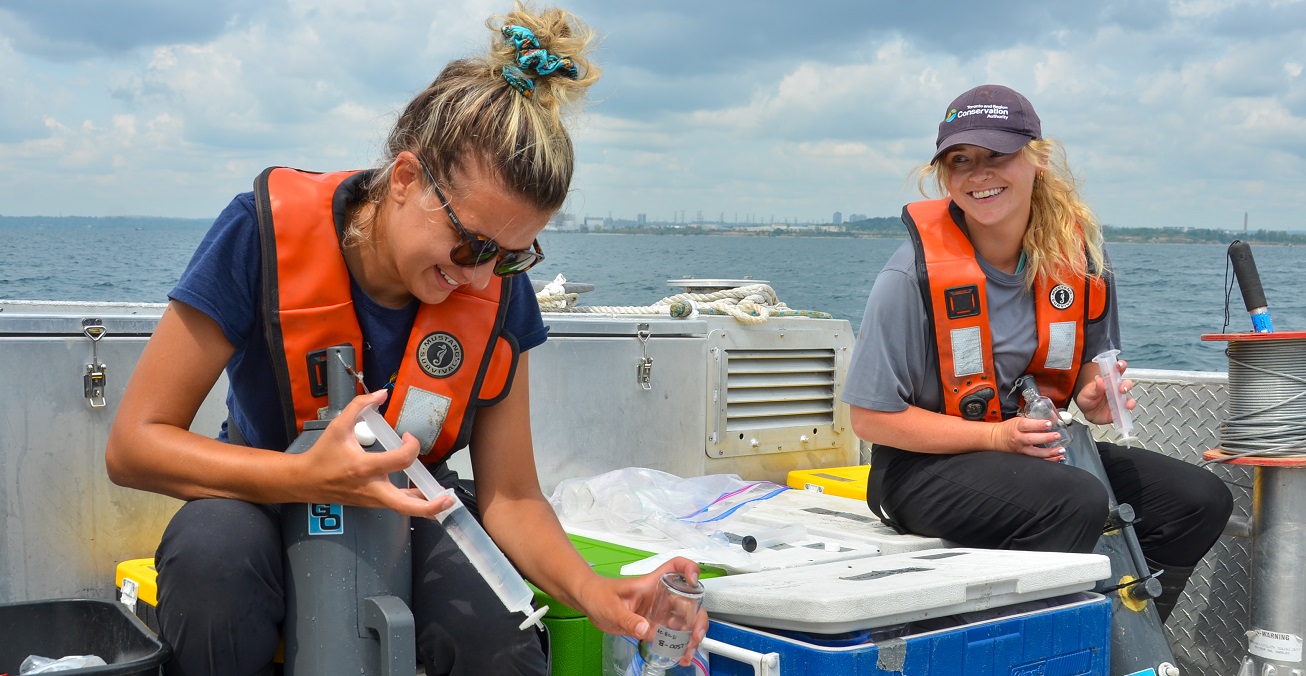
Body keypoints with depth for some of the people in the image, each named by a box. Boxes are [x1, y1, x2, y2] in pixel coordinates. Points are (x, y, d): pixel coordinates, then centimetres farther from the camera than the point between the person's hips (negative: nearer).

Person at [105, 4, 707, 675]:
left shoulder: (500, 295, -12)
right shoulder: (265, 234, -22)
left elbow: (509, 496, -8)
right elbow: (133, 444, -22)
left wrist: (589, 589, -30)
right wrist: (307, 477, -38)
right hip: (263, 504, -1)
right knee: (213, 552, -38)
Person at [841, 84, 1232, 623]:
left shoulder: (1078, 255, -1)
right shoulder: (914, 275, -17)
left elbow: (1091, 361, 17)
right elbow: (871, 418, -14)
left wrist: (1094, 398, -8)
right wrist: (995, 437, -21)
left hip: (1039, 451, 7)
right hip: (927, 466, -6)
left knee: (1202, 500, -3)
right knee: (1078, 502, -33)